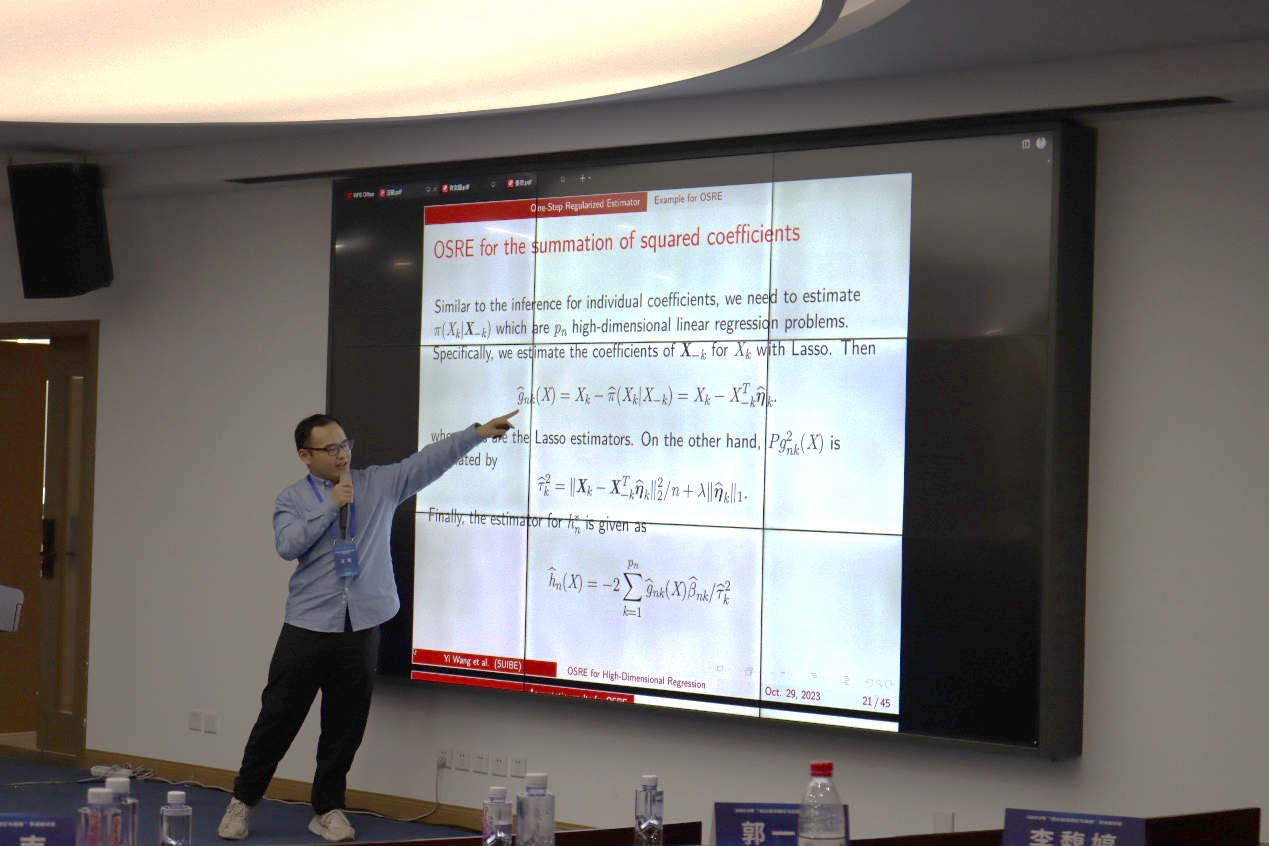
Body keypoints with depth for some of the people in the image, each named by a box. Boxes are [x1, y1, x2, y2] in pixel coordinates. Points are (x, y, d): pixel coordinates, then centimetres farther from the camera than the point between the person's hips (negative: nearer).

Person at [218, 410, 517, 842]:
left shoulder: (379, 485, 7)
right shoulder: (292, 499, 5)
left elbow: (429, 461, 0)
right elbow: (288, 545, -12)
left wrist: (478, 432, -9)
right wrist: (331, 507, -13)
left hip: (361, 629, 2)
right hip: (308, 627, -2)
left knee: (345, 726, 7)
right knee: (279, 716, 2)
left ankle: (328, 809, 20)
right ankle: (243, 801, 17)